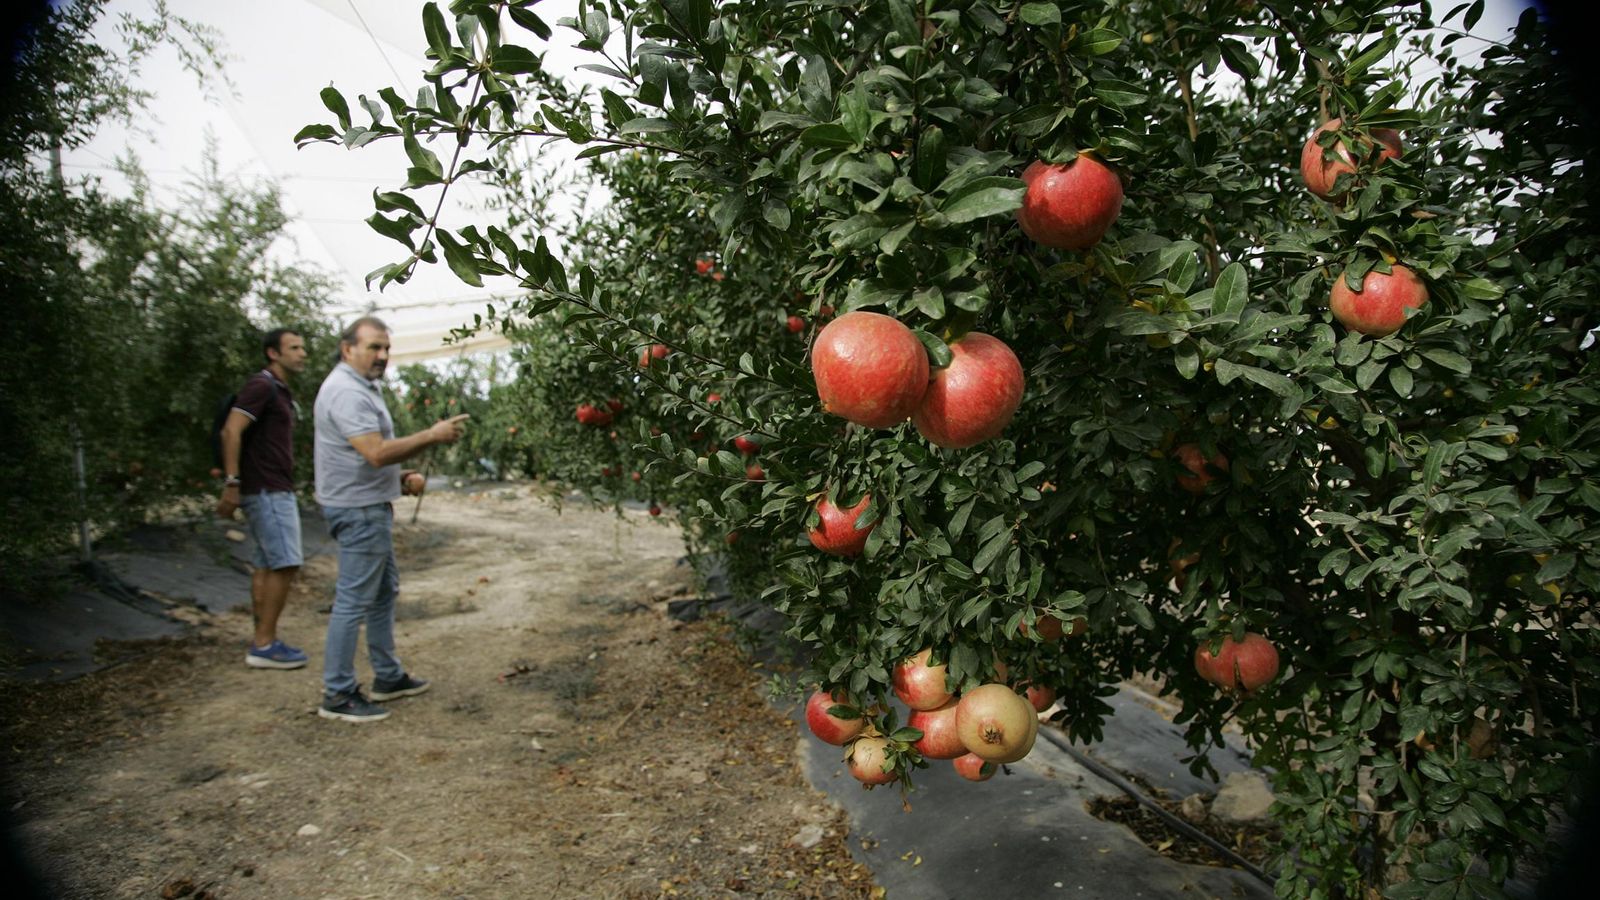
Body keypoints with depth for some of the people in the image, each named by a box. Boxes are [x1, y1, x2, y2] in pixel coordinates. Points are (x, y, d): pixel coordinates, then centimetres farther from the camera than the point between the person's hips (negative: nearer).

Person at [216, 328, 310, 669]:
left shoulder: (281, 391, 18)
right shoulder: (262, 386, -12)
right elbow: (231, 430, -21)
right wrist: (231, 482, -25)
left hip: (275, 490, 10)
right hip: (268, 490, -10)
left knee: (266, 566, 10)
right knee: (285, 564, -10)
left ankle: (264, 641, 16)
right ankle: (264, 645, -4)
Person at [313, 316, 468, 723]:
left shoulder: (363, 387, 16)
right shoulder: (346, 391, -19)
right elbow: (376, 452, -27)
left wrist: (402, 477, 7)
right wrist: (431, 436, -21)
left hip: (371, 506, 11)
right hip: (358, 509, -11)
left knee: (384, 593, 18)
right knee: (354, 601, -5)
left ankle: (388, 677, 29)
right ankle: (337, 695, 3)